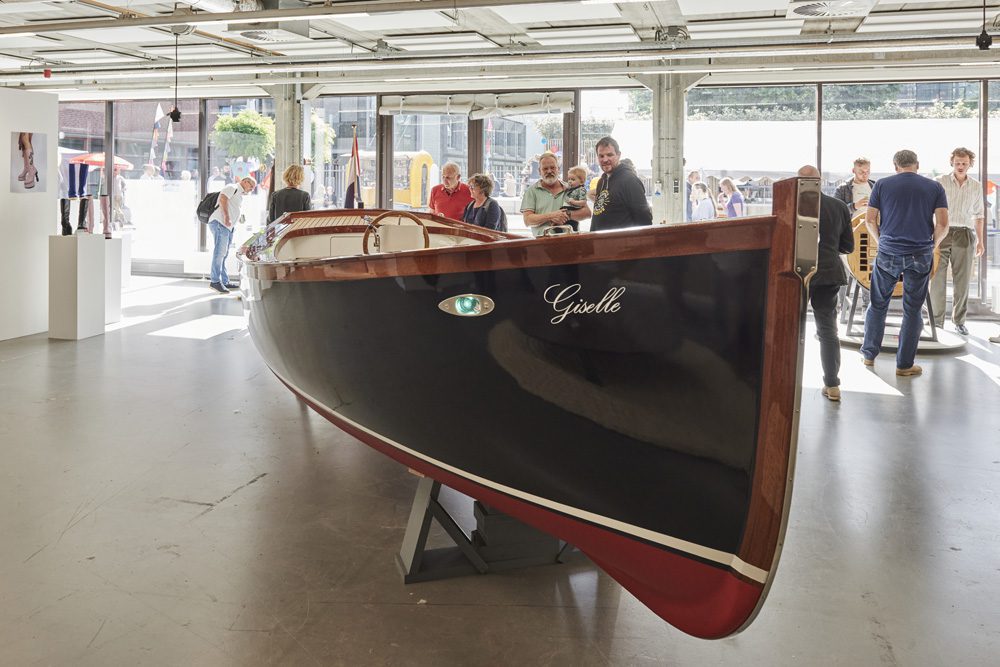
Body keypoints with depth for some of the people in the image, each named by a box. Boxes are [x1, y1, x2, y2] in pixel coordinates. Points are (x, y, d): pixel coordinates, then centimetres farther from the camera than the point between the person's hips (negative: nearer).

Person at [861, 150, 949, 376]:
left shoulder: (882, 185, 4)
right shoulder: (934, 187, 5)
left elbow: (870, 220, 2)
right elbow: (943, 224, -2)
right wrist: (932, 244, 15)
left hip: (888, 253, 0)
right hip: (920, 255, 0)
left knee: (878, 304, 15)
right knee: (912, 310, 7)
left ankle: (869, 354, 22)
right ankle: (904, 364, 11)